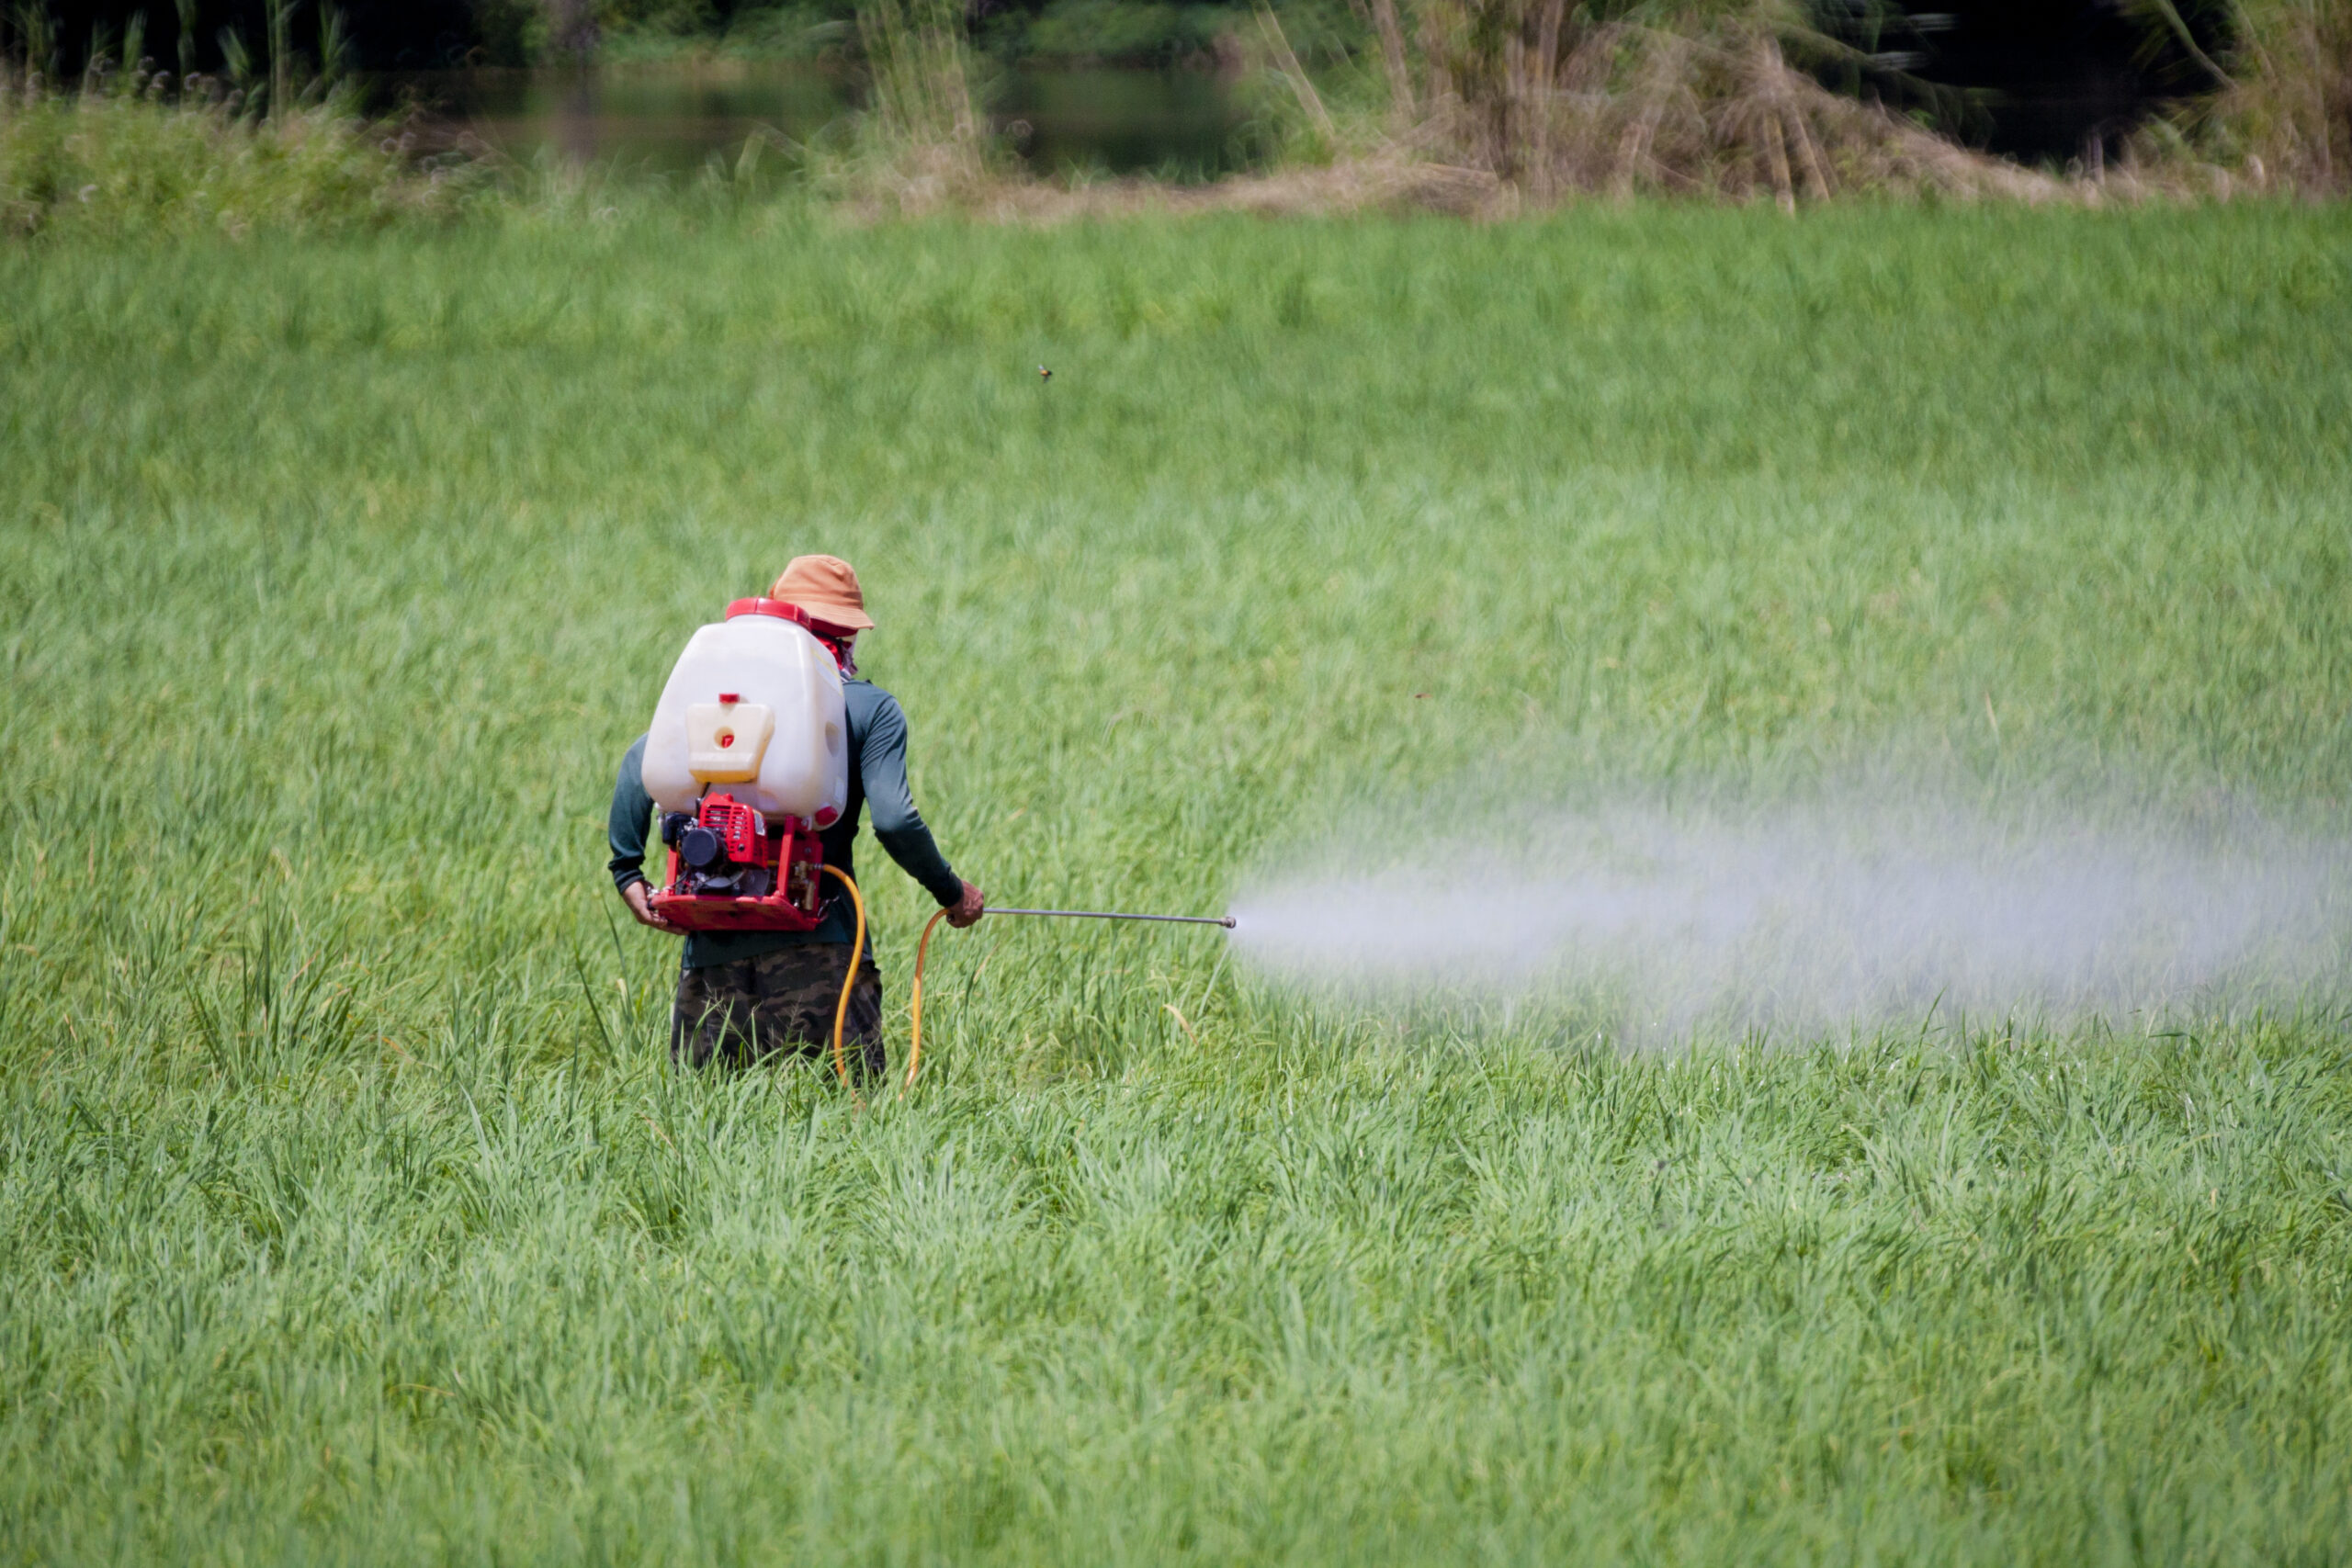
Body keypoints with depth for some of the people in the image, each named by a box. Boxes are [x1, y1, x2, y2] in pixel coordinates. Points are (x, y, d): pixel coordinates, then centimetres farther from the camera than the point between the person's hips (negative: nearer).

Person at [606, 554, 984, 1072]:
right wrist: (951, 893, 8)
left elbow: (643, 758, 0)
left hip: (715, 947, 3)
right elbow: (894, 819, -6)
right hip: (819, 945, -3)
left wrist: (626, 870, 5)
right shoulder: (871, 708, 5)